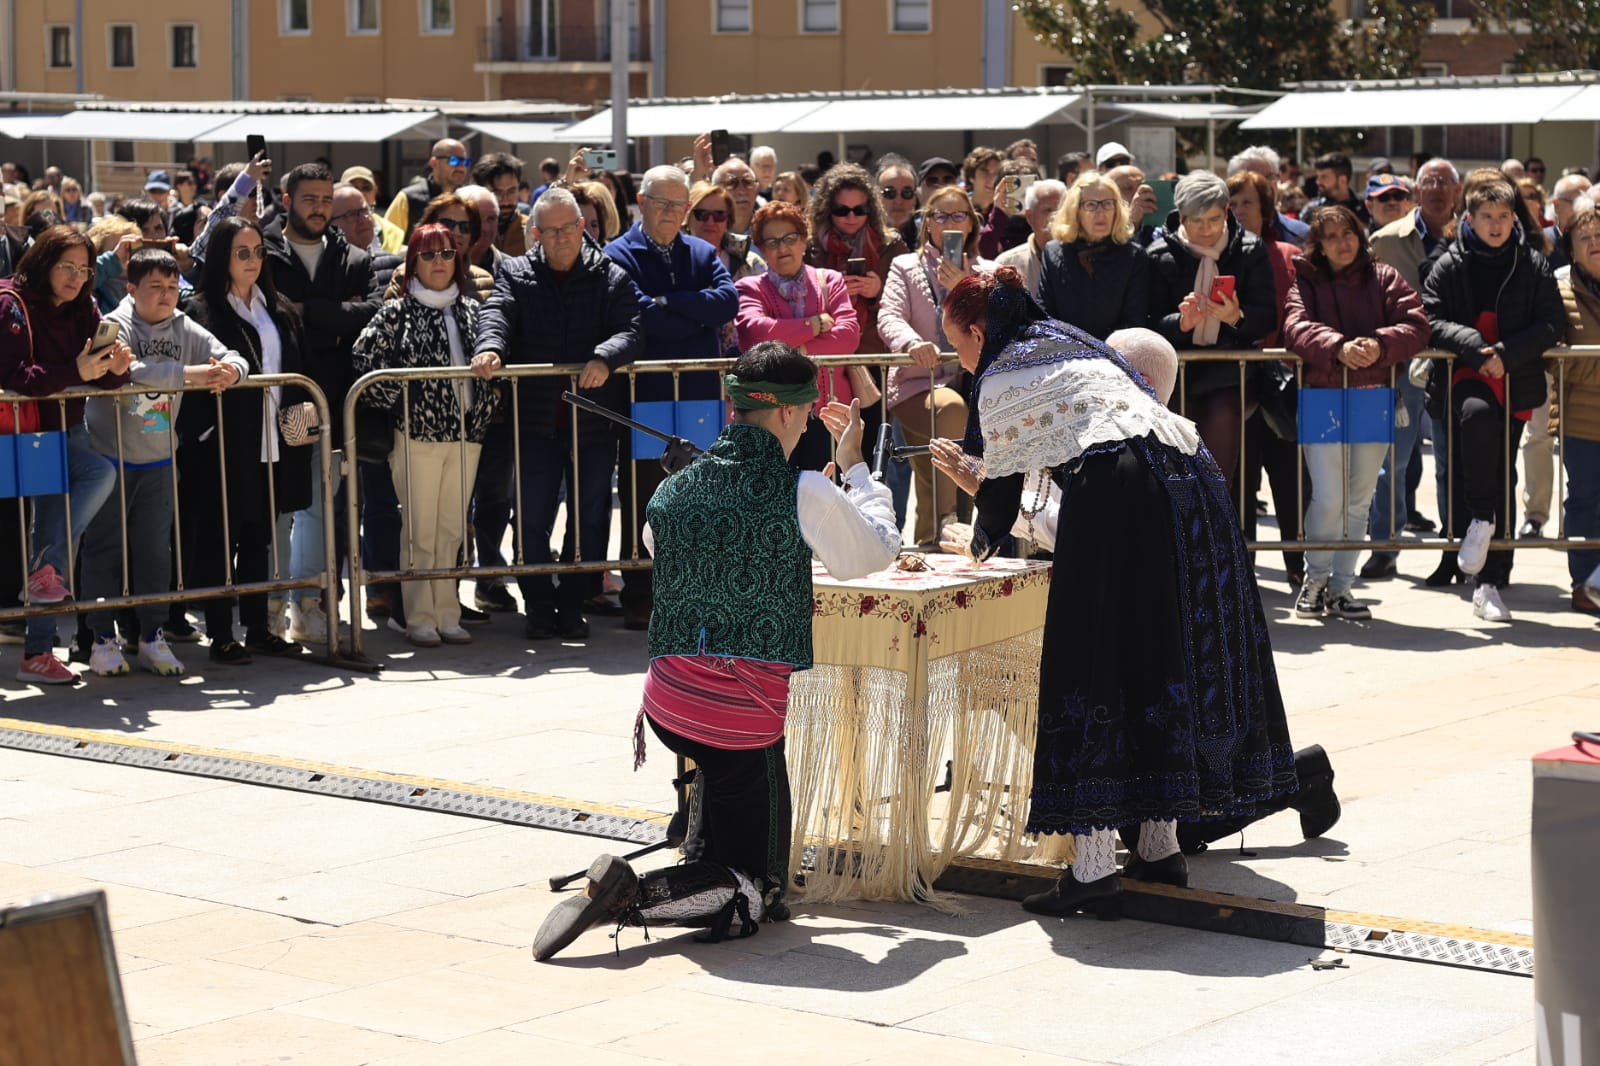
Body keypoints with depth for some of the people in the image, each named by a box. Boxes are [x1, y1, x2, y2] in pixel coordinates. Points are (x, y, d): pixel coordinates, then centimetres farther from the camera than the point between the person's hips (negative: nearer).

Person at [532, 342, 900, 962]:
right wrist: (856, 466, 24)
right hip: (747, 717, -6)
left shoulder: (671, 492, 5)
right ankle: (627, 895, -21)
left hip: (667, 700, 6)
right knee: (752, 899, 4)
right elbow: (879, 552, 9)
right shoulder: (805, 493, -8)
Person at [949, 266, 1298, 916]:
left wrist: (982, 543, 33)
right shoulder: (1071, 340, 29)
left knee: (1089, 674, -5)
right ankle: (1160, 848, 19)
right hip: (1190, 482, 8)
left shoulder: (1000, 378, 8)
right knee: (1163, 663, 13)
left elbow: (1001, 487, 13)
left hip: (1115, 495, -8)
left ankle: (1093, 868, -9)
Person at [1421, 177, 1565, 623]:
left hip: (1514, 381, 2)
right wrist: (1475, 346, -19)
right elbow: (1432, 319, -3)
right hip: (1465, 376, -2)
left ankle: (1489, 581, 10)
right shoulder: (1449, 265, 4)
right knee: (1478, 413, -36)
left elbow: (1552, 322, 1)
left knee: (1500, 481, 4)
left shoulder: (1533, 266, 6)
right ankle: (1481, 517, -18)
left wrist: (1507, 353, -13)